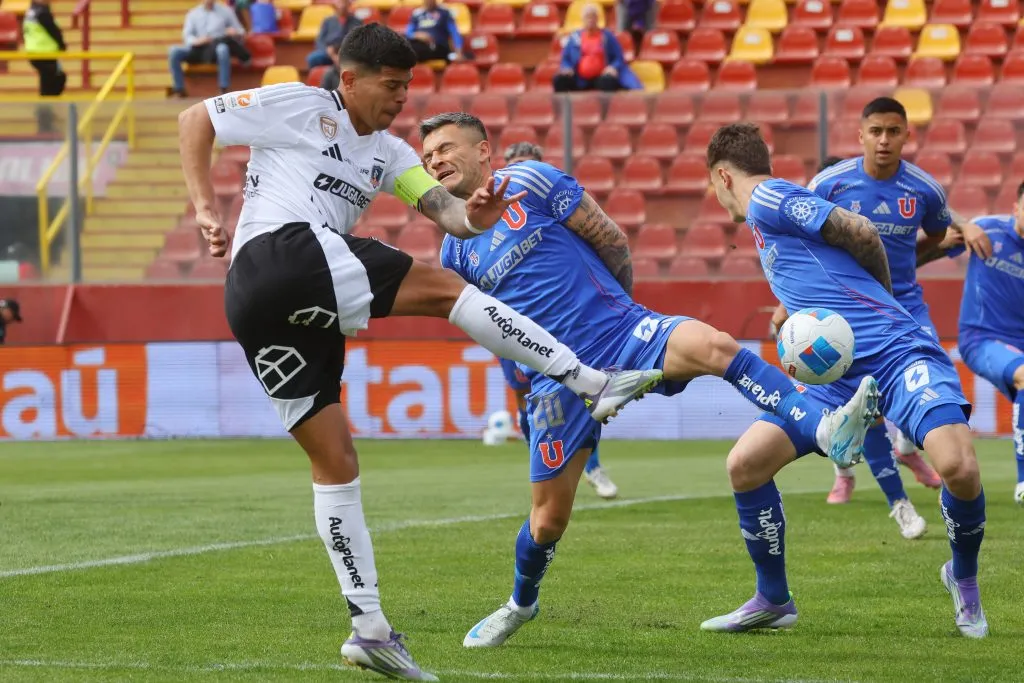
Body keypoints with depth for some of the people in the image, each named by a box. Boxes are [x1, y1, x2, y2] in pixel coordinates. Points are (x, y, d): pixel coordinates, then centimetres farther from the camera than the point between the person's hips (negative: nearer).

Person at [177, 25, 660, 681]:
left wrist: (470, 216, -12)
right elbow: (195, 119, 8)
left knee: (335, 461, 7)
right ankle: (593, 383, -15)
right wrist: (207, 206, -3)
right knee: (445, 288, -11)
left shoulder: (389, 154, 26)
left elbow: (441, 206, 11)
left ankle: (369, 627, 7)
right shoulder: (299, 106, 6)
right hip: (282, 252, -9)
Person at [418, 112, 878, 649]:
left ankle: (823, 431, -45)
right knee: (548, 519, 2)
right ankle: (520, 605, 32)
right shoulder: (456, 251, 9)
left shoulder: (529, 181, -2)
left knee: (713, 347, -33)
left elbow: (612, 241, 5)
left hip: (622, 332, -3)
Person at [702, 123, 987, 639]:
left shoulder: (768, 200, -6)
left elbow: (862, 233, -10)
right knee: (744, 464, -1)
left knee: (958, 466, -30)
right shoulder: (765, 215, 21)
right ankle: (773, 601, 14)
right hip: (837, 376, 9)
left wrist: (879, 302, 4)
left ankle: (964, 577, -2)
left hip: (896, 354, -9)